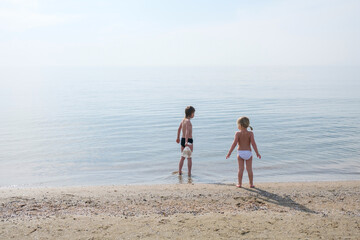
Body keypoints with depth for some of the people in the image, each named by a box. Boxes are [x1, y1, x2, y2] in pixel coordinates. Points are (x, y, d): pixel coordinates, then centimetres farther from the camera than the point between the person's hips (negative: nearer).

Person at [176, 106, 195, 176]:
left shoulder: (183, 120, 8)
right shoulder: (188, 121, -19)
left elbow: (179, 129, 21)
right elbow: (187, 132, -31)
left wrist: (178, 138, 35)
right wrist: (186, 142, -39)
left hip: (183, 139, 8)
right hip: (189, 141, -8)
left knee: (182, 157, 17)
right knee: (189, 157, 3)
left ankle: (180, 171, 22)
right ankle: (189, 173, 8)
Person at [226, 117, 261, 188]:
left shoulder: (238, 133, -8)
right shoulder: (250, 133, -5)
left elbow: (234, 143, -14)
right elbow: (253, 143, -12)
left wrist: (229, 153, -9)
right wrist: (257, 153, -7)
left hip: (240, 152, -1)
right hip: (248, 153, 1)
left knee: (240, 169, 6)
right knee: (249, 169, 7)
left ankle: (239, 184, 9)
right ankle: (251, 184, 11)